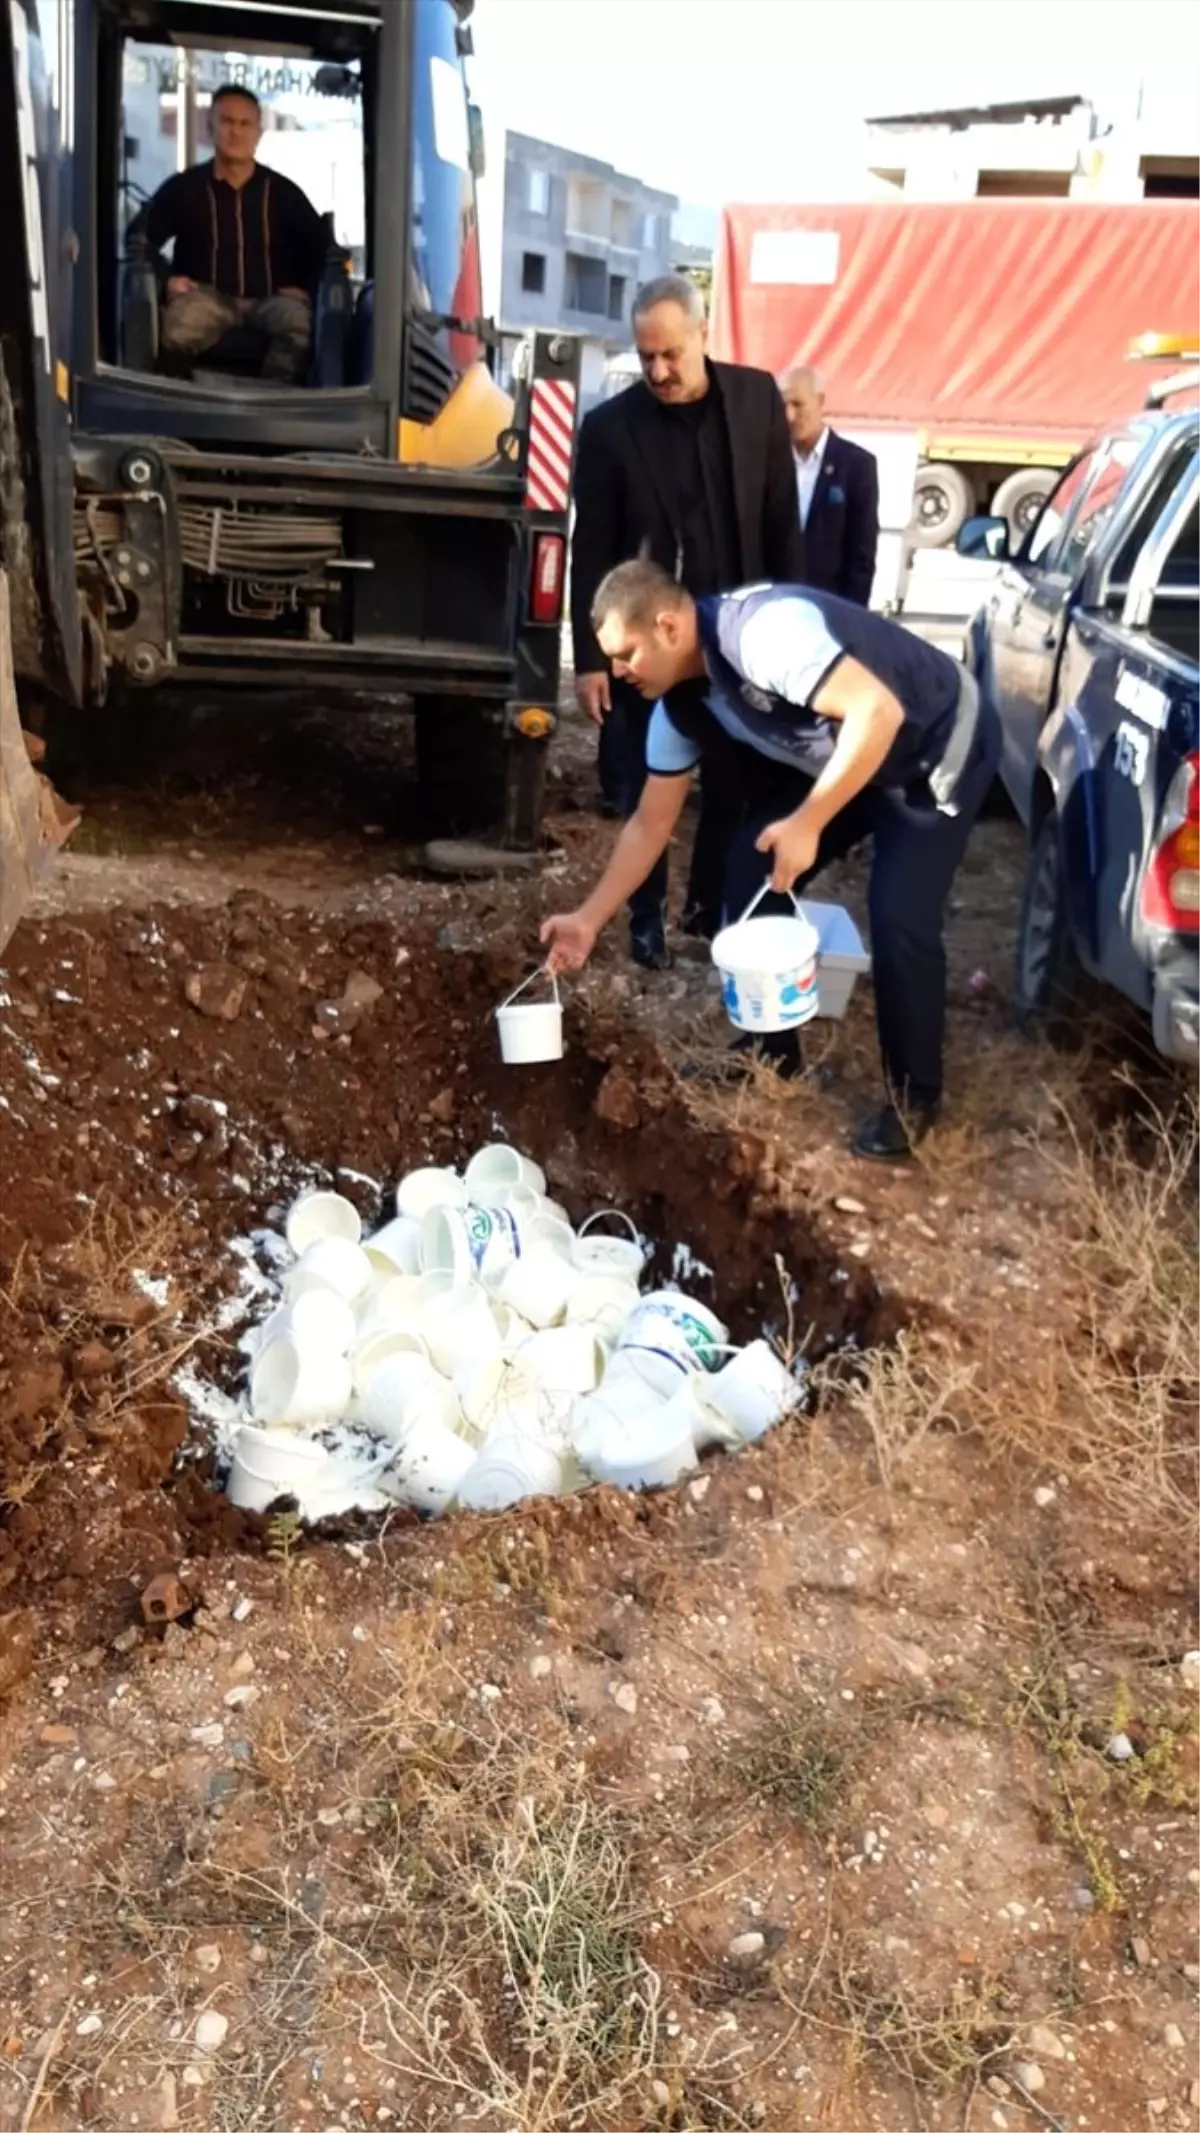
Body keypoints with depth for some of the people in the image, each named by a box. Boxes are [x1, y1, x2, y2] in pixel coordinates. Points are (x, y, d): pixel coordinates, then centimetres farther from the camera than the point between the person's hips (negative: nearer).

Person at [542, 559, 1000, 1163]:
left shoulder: (761, 631, -32)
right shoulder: (680, 703, -5)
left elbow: (878, 711, -39)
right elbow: (651, 824, 3)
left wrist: (807, 823, -35)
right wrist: (589, 919, -1)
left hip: (941, 746, -8)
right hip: (839, 760, 8)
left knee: (899, 919, -18)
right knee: (751, 872, 0)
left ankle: (913, 1096, 3)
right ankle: (770, 1050, 18)